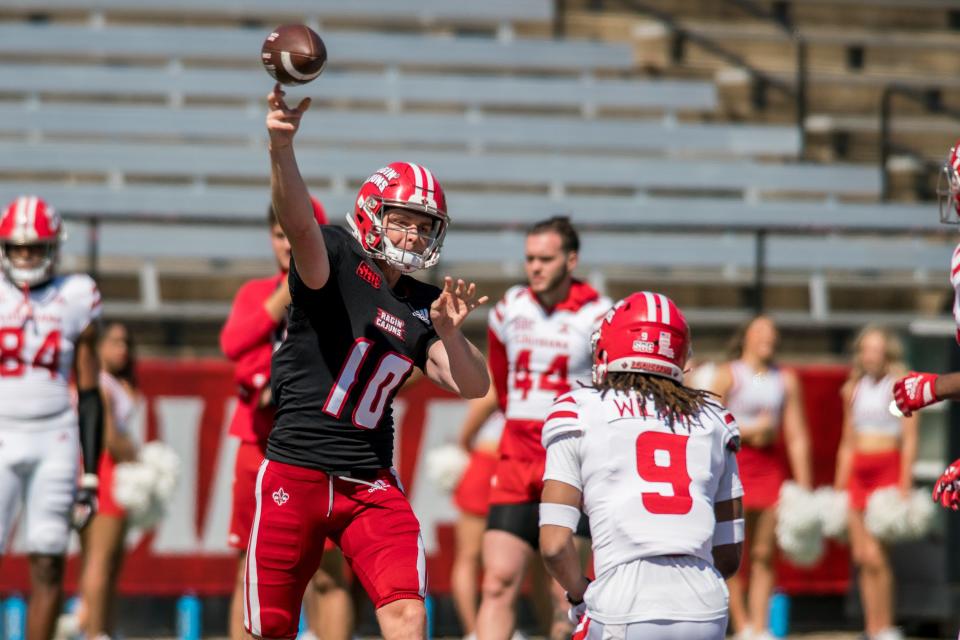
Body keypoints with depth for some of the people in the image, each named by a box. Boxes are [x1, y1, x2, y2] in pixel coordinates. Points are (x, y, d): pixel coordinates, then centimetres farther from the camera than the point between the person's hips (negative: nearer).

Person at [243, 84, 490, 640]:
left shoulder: (422, 307, 9)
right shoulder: (336, 259, -6)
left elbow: (473, 386, 7)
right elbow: (299, 224, -28)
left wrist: (448, 333, -14)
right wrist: (282, 149, -48)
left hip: (371, 484, 4)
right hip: (296, 472, -4)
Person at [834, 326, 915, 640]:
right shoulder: (853, 389, 15)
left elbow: (910, 439, -8)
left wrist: (905, 485, -14)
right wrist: (839, 487, 18)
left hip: (888, 469, -6)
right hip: (857, 472, 6)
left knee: (874, 554, -14)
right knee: (862, 556, 3)